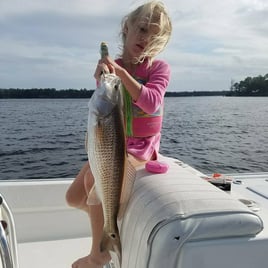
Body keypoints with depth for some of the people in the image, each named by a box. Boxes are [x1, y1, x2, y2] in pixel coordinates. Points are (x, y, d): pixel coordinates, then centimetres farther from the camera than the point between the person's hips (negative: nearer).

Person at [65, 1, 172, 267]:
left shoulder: (160, 68, -8)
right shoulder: (111, 66, 1)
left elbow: (151, 103, -26)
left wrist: (121, 72, -32)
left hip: (140, 145, -5)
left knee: (93, 178, -28)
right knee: (74, 198, 0)